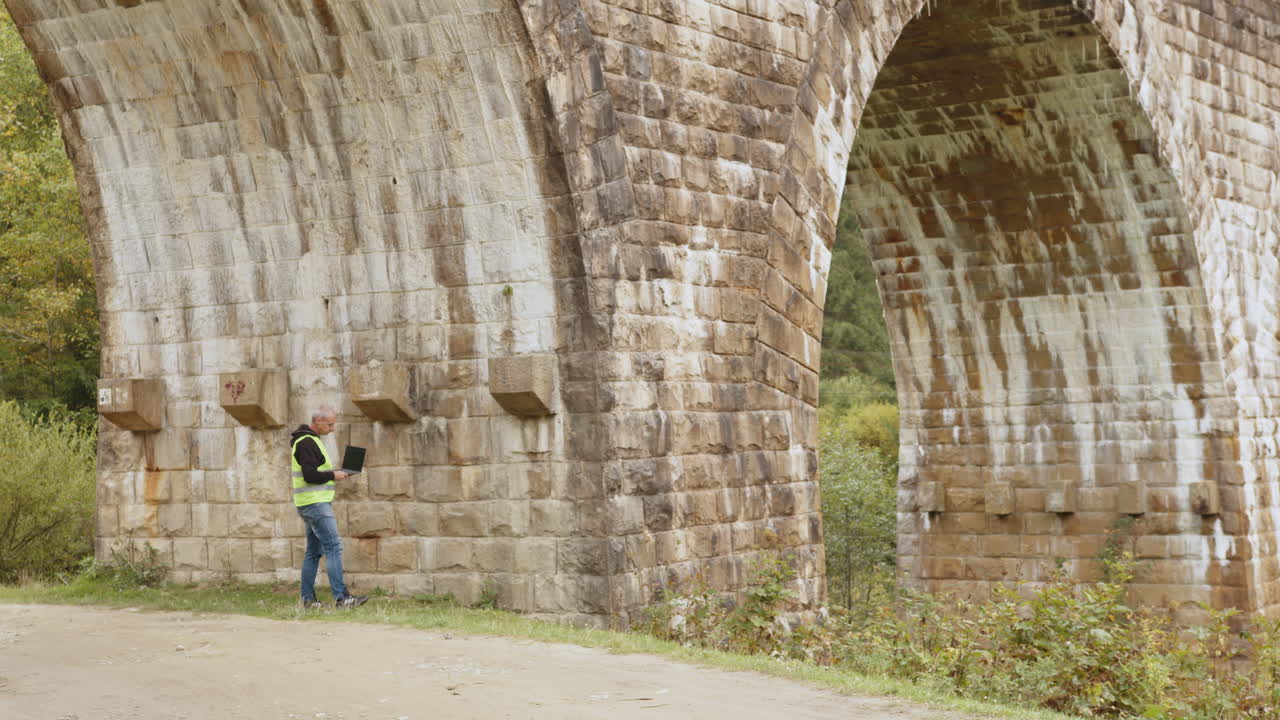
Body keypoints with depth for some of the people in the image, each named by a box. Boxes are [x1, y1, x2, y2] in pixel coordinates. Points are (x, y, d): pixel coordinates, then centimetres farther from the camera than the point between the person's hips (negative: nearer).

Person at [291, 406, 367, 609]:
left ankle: (307, 599, 13)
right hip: (314, 503, -11)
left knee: (313, 551, 11)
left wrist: (334, 472, 9)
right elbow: (310, 476, -22)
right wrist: (333, 475, -11)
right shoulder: (306, 443, -14)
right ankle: (341, 597, -18)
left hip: (316, 503, 11)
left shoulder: (311, 440, 19)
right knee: (333, 547, -14)